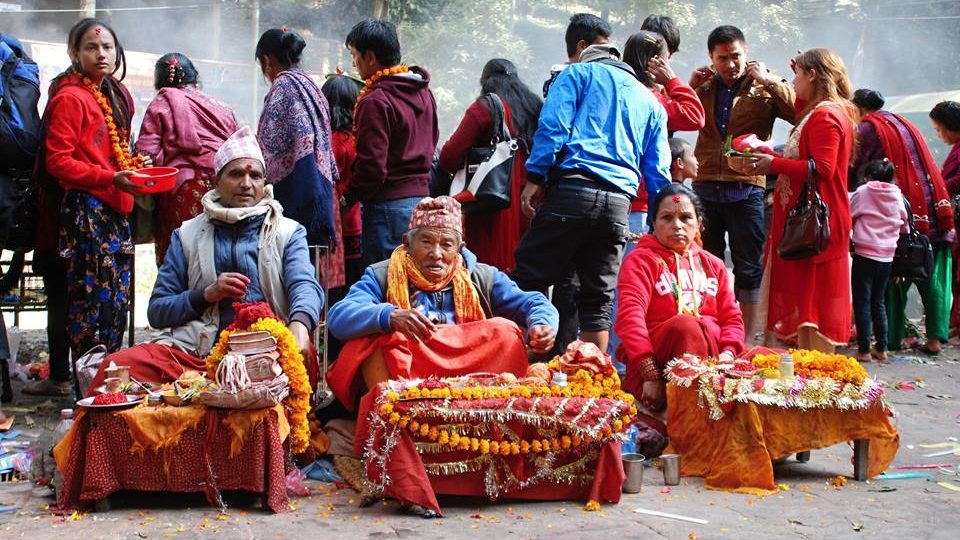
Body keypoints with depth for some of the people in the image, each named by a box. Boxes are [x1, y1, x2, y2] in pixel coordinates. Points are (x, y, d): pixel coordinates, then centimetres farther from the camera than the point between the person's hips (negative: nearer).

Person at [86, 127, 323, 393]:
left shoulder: (288, 233, 19)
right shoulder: (187, 235, 22)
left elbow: (305, 285, -3)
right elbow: (157, 311, 17)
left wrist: (299, 324, -28)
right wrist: (207, 295, -2)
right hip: (192, 349, 2)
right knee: (117, 365, -24)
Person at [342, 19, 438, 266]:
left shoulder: (375, 101, -15)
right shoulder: (424, 92, 11)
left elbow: (372, 165, -18)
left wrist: (348, 197, -5)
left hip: (388, 205, -9)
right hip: (422, 194, 9)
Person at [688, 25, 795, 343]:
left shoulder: (764, 86, 3)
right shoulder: (704, 87, 13)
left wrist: (770, 81, -11)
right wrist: (690, 87, 0)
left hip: (746, 190, -3)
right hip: (705, 188, 3)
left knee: (748, 269, 1)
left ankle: (744, 343, 7)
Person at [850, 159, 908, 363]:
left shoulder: (863, 191, -5)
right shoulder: (897, 196, 7)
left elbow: (847, 215, 1)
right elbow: (905, 226, 14)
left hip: (865, 254, -5)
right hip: (887, 257, 5)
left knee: (862, 302, 1)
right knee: (878, 302, 15)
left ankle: (864, 350, -1)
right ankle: (882, 349, 14)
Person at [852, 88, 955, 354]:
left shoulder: (868, 127, -2)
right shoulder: (904, 123, 21)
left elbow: (854, 169, -5)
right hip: (932, 207, 6)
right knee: (933, 276, 7)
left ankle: (892, 338, 3)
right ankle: (935, 336, 6)